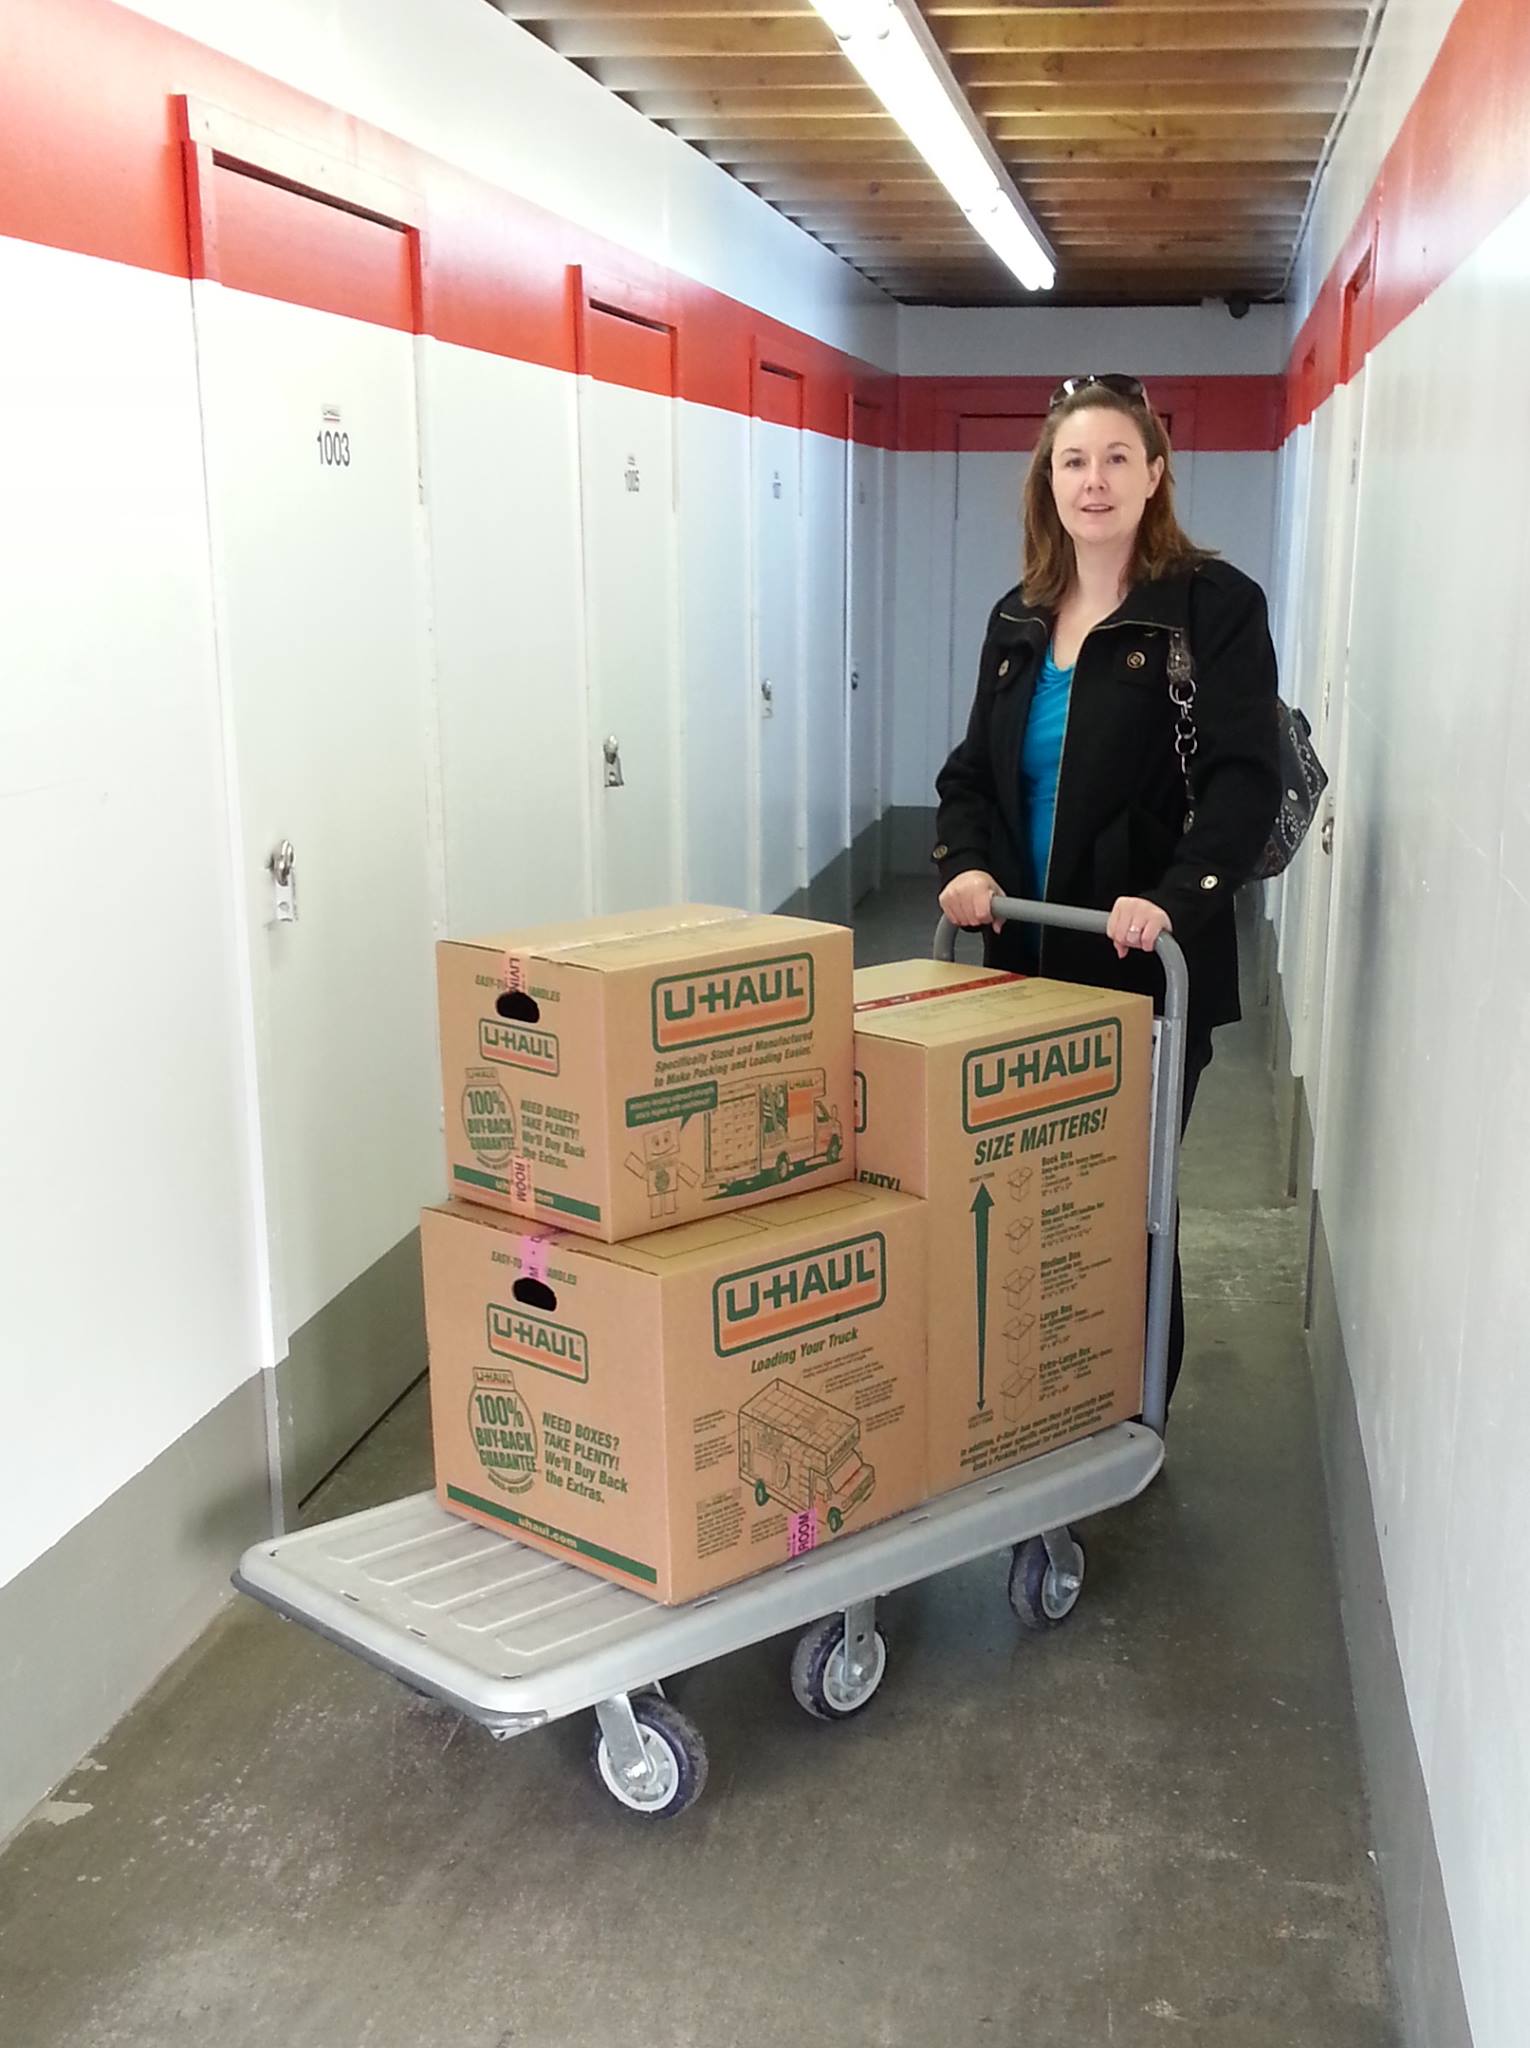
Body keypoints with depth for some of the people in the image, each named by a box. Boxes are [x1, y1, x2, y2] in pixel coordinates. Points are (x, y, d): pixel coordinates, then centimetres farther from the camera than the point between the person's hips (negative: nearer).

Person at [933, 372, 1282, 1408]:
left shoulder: (1214, 604, -6)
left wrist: (1175, 898, -30)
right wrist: (967, 864, -7)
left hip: (1151, 967, -5)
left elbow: (1247, 776, -15)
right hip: (1031, 960, 5)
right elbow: (973, 768, 14)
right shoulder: (1020, 619, 12)